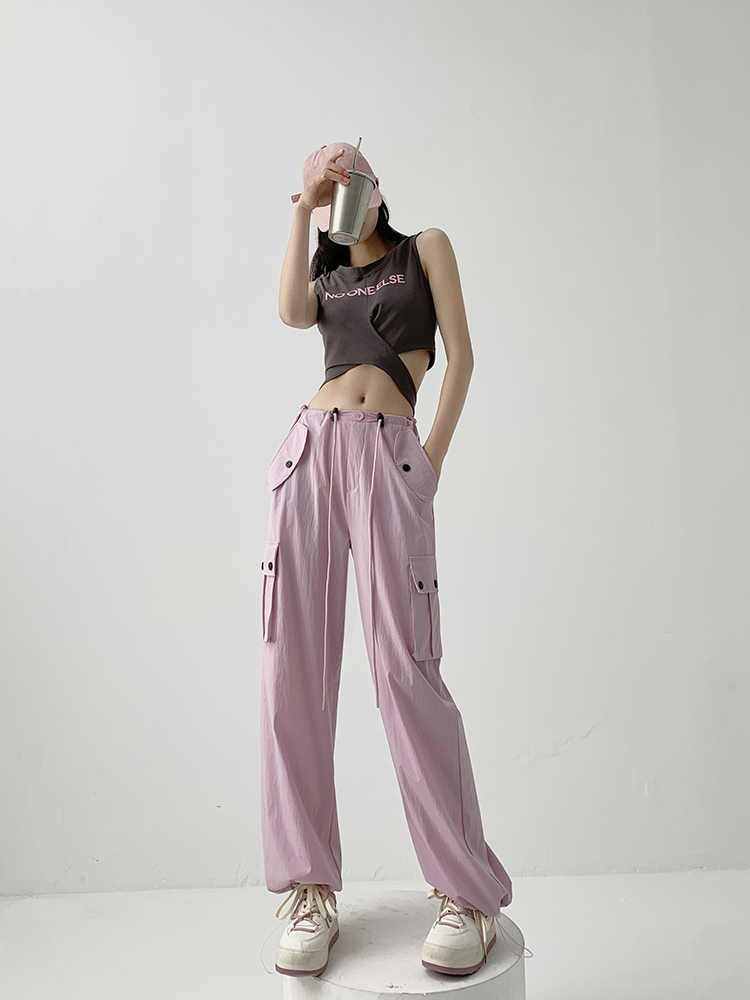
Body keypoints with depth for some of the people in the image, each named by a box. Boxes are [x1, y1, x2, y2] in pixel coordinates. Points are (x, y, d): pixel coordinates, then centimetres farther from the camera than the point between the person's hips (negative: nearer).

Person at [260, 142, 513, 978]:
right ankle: (311, 889, 2)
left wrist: (435, 453, -2)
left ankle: (468, 891, -4)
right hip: (309, 447, 4)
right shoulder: (326, 274, 27)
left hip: (389, 453, -4)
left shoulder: (425, 247, 19)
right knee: (293, 664, -6)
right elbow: (292, 313, 3)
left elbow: (460, 353, 8)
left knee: (404, 666, -14)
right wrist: (304, 206, 10)